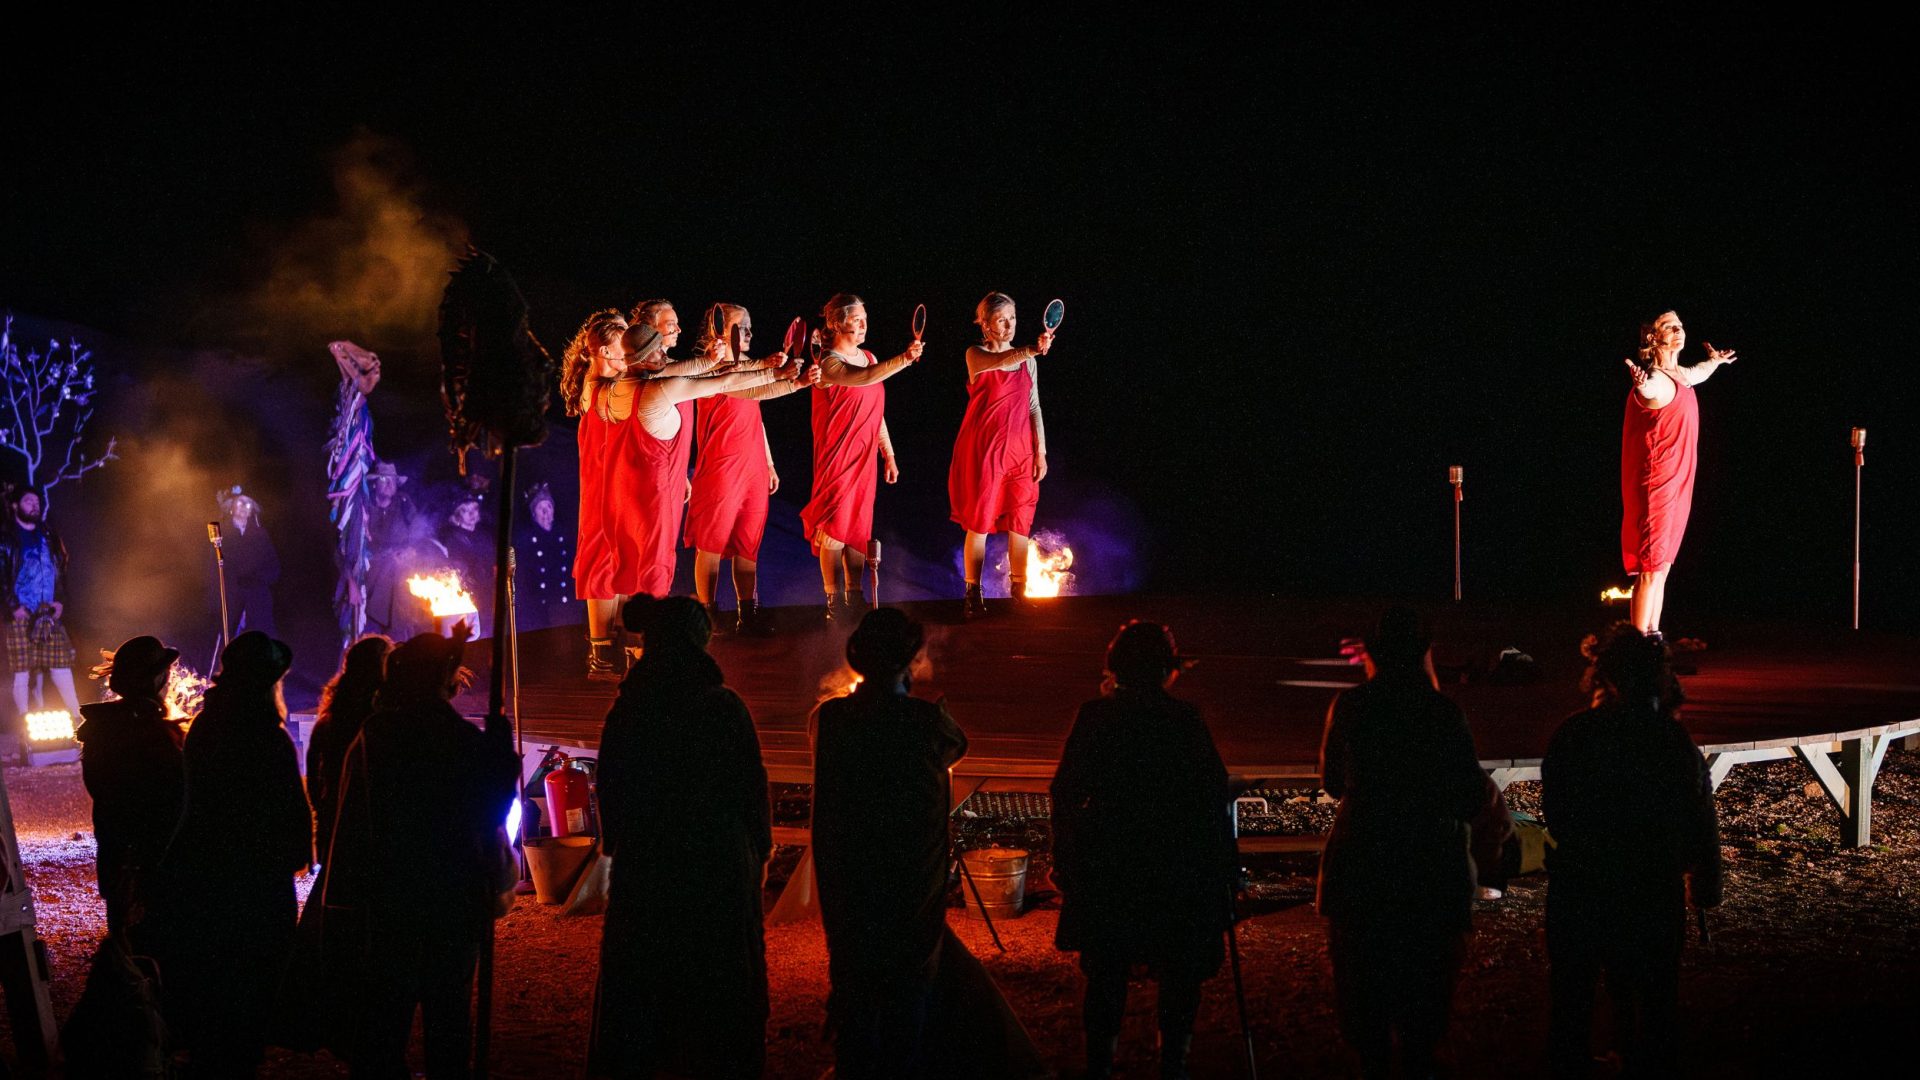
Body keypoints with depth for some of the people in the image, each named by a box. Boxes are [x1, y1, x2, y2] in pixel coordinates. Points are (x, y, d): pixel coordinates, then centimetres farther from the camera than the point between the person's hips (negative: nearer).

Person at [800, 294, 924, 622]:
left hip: (864, 457, 7)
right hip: (836, 457, -7)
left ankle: (854, 599, 15)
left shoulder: (868, 358, 11)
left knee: (859, 528, 9)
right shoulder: (829, 364, -13)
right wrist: (904, 359, -46)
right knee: (834, 530, -4)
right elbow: (865, 377, -34)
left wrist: (888, 453, 17)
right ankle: (834, 602, 3)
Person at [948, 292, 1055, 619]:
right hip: (982, 448, -4)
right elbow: (1000, 361, -28)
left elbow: (1034, 408, 11)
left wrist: (1040, 451, 5)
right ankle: (973, 595, 6)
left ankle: (1019, 591, 13)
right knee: (979, 523, -1)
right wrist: (1032, 350, -46)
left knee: (1020, 523, 4)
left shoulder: (1026, 360, 10)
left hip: (1019, 449, 4)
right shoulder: (976, 355, -5)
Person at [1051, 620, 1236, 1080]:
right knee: (1180, 974, 10)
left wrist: (1064, 860, 7)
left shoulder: (1093, 717, -3)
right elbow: (1215, 795, -6)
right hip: (1178, 868, -2)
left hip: (1106, 869, 2)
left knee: (1106, 974, 11)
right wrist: (1226, 864, 2)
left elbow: (1066, 793, -2)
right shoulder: (1185, 719, -8)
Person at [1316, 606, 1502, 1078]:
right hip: (1430, 867, -1)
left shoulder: (1349, 707, -5)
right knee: (1424, 982, 13)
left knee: (1363, 981, 14)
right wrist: (1488, 790, 14)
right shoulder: (1442, 711, -12)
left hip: (1360, 864, 1)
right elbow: (1471, 794, -9)